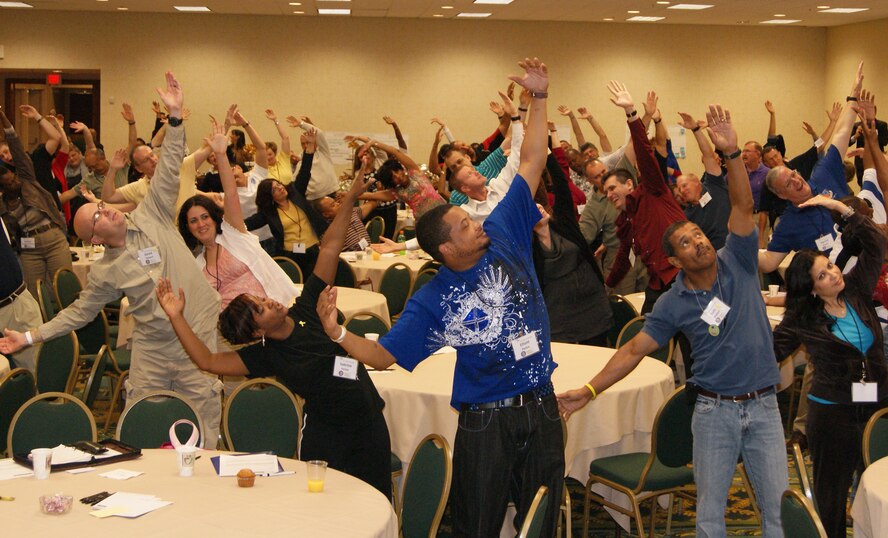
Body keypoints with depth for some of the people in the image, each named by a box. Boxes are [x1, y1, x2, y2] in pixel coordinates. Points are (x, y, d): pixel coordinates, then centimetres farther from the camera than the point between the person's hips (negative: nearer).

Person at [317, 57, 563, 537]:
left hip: (541, 409, 3)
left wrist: (538, 99, -6)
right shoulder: (432, 301, -8)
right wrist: (336, 332, -22)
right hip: (484, 421, -3)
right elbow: (383, 355, -6)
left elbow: (531, 164, 0)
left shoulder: (503, 236, -1)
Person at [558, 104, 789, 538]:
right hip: (714, 410, -1)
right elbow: (634, 349, -3)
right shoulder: (674, 304, -3)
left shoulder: (737, 263, -1)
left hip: (763, 405, 1)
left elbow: (742, 206, -15)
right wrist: (588, 391, -10)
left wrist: (731, 153, -29)